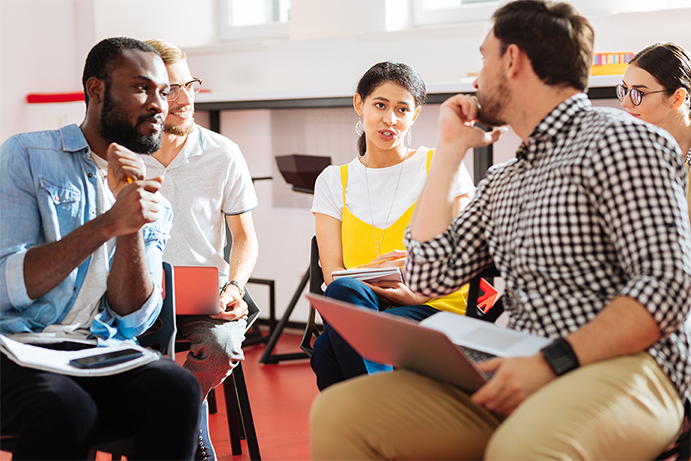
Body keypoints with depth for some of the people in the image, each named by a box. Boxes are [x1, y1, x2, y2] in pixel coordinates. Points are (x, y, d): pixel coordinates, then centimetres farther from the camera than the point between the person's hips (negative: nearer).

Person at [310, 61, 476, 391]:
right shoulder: (333, 181, 15)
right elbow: (332, 274, 4)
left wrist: (416, 292, -19)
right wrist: (372, 273, -20)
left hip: (435, 309, -3)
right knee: (343, 291, -35)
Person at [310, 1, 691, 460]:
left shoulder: (621, 141, -2)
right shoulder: (504, 179, 24)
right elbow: (431, 277, 14)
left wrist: (554, 361, -21)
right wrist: (449, 150, 18)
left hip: (622, 366, -7)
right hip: (522, 373, 7)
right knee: (338, 413, -14)